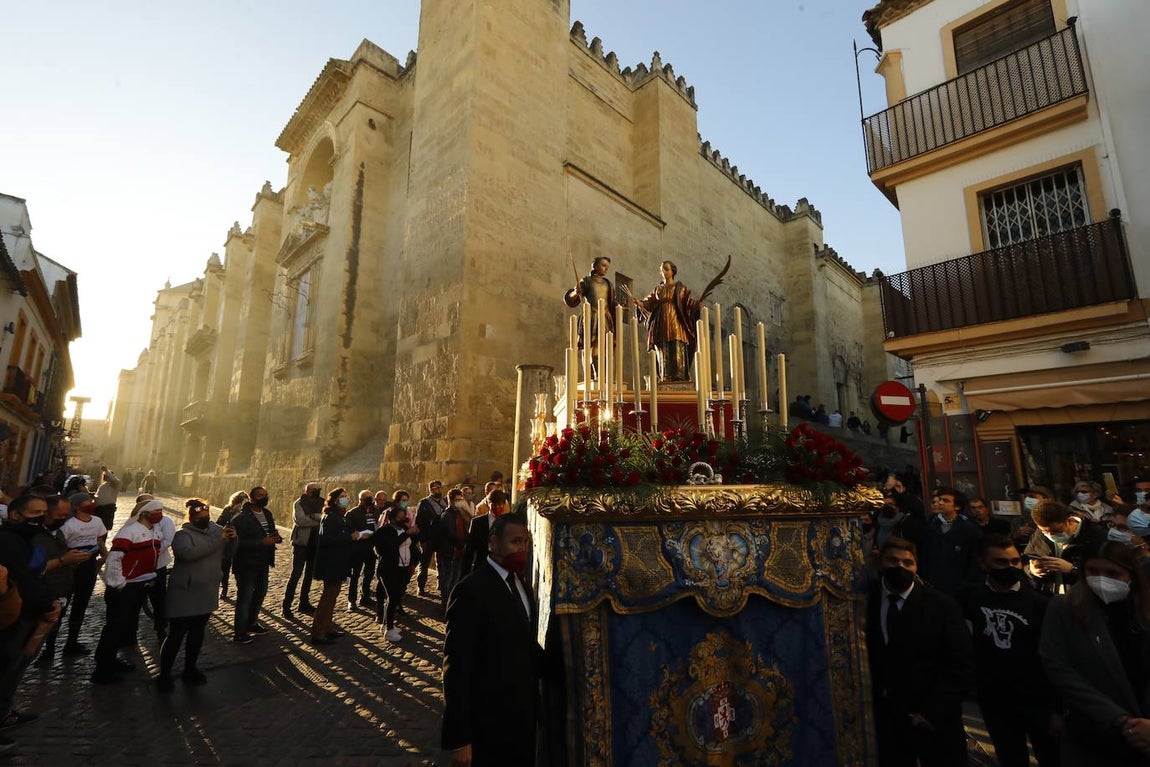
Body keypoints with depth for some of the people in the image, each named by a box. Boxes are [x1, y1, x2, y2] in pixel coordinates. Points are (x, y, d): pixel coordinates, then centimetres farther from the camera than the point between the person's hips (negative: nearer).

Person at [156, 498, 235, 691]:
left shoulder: (214, 528, 4)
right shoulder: (182, 534, -13)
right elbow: (189, 553, -32)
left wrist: (231, 538, -12)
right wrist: (217, 540, -33)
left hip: (206, 594, 6)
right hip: (184, 595, -6)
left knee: (197, 633, 17)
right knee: (176, 635, 2)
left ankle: (190, 670, 31)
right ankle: (164, 675, 17)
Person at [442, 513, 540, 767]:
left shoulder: (520, 582, 4)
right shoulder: (471, 591, -22)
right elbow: (456, 666, -21)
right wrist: (459, 738, -19)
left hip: (524, 713, 7)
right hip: (490, 720, -7)